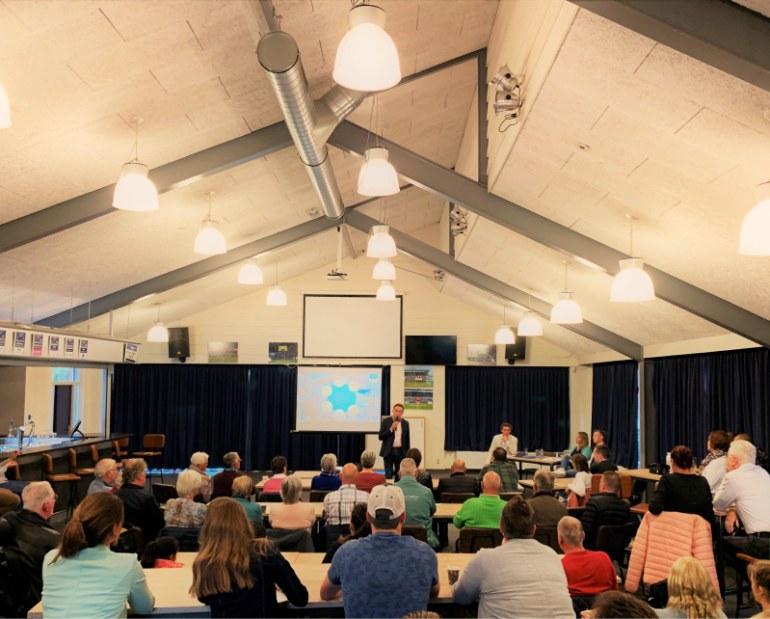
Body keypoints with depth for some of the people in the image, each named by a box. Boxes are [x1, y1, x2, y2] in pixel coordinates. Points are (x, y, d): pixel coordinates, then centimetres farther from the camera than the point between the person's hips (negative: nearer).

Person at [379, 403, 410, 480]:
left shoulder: (405, 423, 8)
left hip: (401, 452, 3)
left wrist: (407, 454, 8)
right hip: (389, 451, -2)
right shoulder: (386, 421, -1)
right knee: (388, 475, -3)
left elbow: (407, 440, 11)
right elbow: (381, 437, -7)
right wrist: (391, 428, -17)